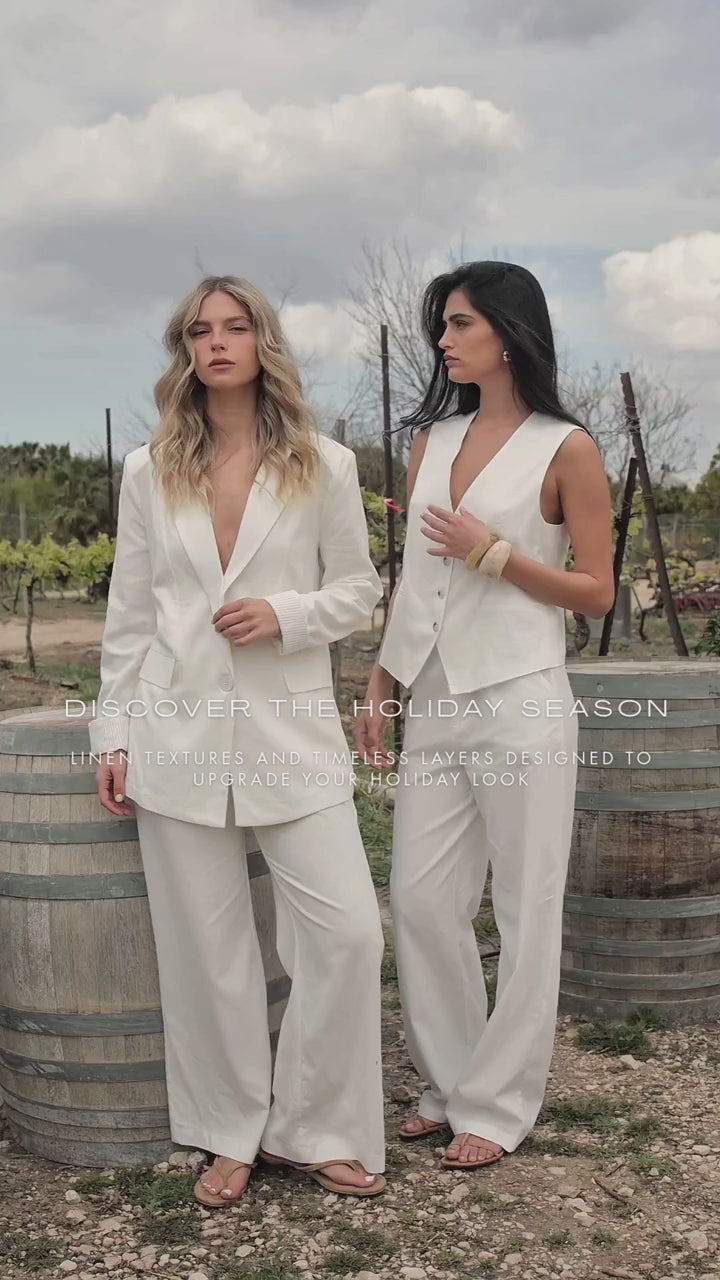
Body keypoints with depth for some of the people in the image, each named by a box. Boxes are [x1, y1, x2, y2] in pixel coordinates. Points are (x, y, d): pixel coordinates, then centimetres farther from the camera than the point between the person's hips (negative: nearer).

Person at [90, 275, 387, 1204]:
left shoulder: (323, 465, 2)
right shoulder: (148, 471, 8)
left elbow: (358, 589, 8)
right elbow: (129, 614, 10)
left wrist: (285, 615, -11)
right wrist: (114, 732, 6)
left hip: (289, 727, -1)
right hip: (179, 731, 1)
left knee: (348, 931, -6)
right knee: (205, 948, 6)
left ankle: (314, 1130, 15)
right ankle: (231, 1134, 24)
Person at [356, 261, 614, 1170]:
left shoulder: (565, 449, -2)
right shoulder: (432, 440, 12)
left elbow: (596, 592, -3)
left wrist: (494, 552, -13)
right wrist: (379, 690, 11)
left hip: (519, 703, -5)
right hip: (434, 704, 5)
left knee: (524, 908, 3)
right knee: (420, 899, 7)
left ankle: (498, 1104, 17)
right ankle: (450, 1081, 24)